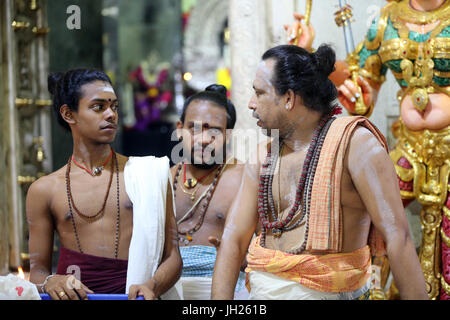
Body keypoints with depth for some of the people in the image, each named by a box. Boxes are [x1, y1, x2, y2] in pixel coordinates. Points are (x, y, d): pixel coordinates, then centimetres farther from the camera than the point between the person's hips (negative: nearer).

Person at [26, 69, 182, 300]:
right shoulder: (44, 190, 10)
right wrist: (50, 282, -8)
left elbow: (172, 257, 8)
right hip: (74, 296, 1)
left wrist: (152, 286, -11)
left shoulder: (148, 174, 10)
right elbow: (37, 269, 13)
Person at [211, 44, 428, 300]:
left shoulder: (354, 141, -11)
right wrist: (220, 299, -6)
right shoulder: (264, 155, 7)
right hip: (262, 288, 5)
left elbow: (398, 237, -16)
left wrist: (417, 297, -20)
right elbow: (233, 239, 5)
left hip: (325, 291, -5)